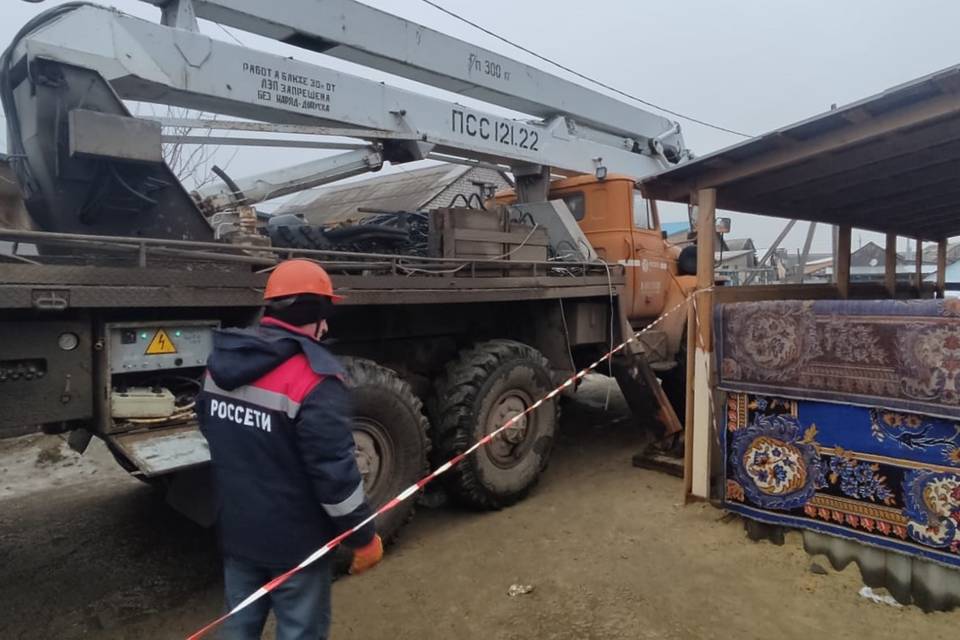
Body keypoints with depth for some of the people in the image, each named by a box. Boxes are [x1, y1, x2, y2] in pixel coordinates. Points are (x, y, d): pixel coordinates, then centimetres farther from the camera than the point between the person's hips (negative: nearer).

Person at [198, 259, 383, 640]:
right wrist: (363, 537, -11)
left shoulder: (221, 362, -1)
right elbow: (334, 470, -25)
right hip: (293, 539, -7)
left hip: (236, 530, 7)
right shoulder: (313, 377, -26)